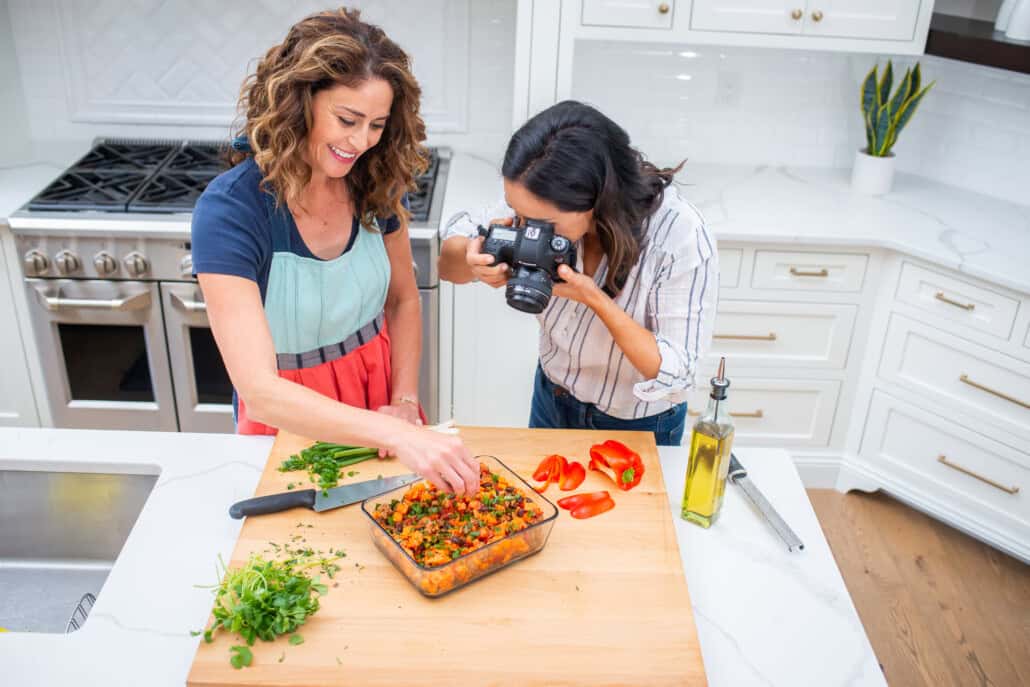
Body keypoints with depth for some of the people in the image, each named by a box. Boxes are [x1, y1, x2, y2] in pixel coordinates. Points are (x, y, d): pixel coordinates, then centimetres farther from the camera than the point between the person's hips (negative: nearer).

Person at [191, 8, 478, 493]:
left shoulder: (375, 183, -12)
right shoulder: (229, 210, -27)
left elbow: (403, 301, 4)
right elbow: (258, 389, -35)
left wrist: (405, 401, -10)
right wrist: (397, 435, -46)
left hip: (377, 393, 4)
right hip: (287, 415, -4)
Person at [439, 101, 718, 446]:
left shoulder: (682, 238, -34)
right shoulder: (542, 204, -23)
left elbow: (674, 373, -27)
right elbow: (448, 263, -11)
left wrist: (594, 299, -40)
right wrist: (474, 260, -35)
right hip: (551, 402, 4)